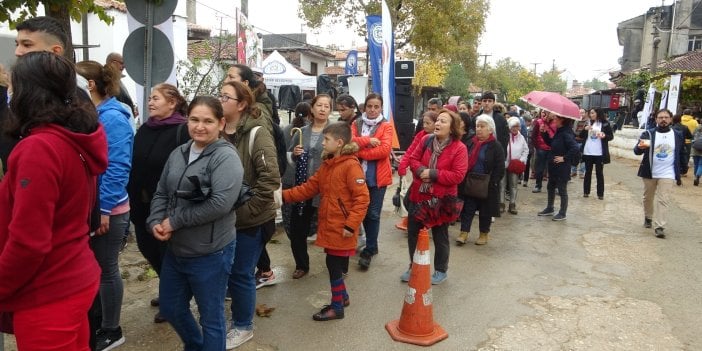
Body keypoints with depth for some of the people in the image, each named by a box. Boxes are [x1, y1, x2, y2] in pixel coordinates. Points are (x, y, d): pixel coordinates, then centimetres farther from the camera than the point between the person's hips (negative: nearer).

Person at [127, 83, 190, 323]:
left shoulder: (182, 131, -15)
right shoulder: (144, 130, 8)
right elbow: (135, 168, 11)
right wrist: (132, 199, 7)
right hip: (142, 205, 8)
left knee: (167, 254, 7)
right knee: (149, 249, 18)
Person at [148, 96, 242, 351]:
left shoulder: (226, 157, -16)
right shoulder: (178, 154, 7)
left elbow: (220, 203, -26)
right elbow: (161, 193, 12)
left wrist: (174, 221, -19)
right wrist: (155, 222, -7)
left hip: (210, 254, -7)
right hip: (175, 249, 8)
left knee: (210, 316, 10)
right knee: (170, 308, 23)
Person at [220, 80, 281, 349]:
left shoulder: (257, 134, -15)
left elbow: (270, 179, -21)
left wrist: (245, 210, -19)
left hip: (251, 220, -5)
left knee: (241, 274, 7)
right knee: (228, 270, 17)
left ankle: (243, 326, 30)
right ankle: (237, 317, 40)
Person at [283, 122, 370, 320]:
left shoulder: (351, 165, -16)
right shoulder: (326, 165, 11)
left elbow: (362, 198, -19)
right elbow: (309, 188, 10)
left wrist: (351, 225, -22)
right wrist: (284, 196, 0)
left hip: (341, 228, -8)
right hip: (329, 226, 8)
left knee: (334, 266, 1)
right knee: (335, 265, 17)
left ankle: (337, 307, 17)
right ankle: (342, 296, 36)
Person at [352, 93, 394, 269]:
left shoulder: (386, 126, -1)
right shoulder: (356, 124, 9)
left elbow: (385, 149, -15)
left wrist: (359, 151, -15)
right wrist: (367, 140, -21)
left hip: (377, 176, -4)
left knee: (373, 214, 1)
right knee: (363, 211, 13)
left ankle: (369, 250, 13)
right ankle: (372, 244, 31)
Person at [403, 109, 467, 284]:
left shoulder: (459, 148, -14)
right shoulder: (426, 140, 0)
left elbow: (458, 176, -20)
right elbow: (413, 159, 4)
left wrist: (433, 174, -22)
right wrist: (421, 170, -17)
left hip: (441, 199, -5)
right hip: (419, 195, 5)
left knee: (440, 237, 12)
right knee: (413, 233, 15)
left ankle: (441, 271, 32)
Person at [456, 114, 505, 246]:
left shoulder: (496, 146, -6)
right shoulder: (470, 143, 6)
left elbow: (500, 169, -9)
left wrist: (491, 183, -16)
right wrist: (463, 178, 0)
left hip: (486, 186, -3)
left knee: (485, 210, 10)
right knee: (467, 208, 5)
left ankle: (484, 234, 24)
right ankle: (464, 232, 12)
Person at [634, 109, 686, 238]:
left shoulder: (678, 136, 2)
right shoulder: (648, 134, -4)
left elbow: (682, 155, 11)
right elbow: (636, 151, -13)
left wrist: (680, 173, 10)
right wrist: (640, 147, -37)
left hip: (667, 174, 0)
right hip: (649, 173, 1)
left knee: (663, 200, -8)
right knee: (648, 198, 15)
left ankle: (659, 227, -9)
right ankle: (648, 218, 36)